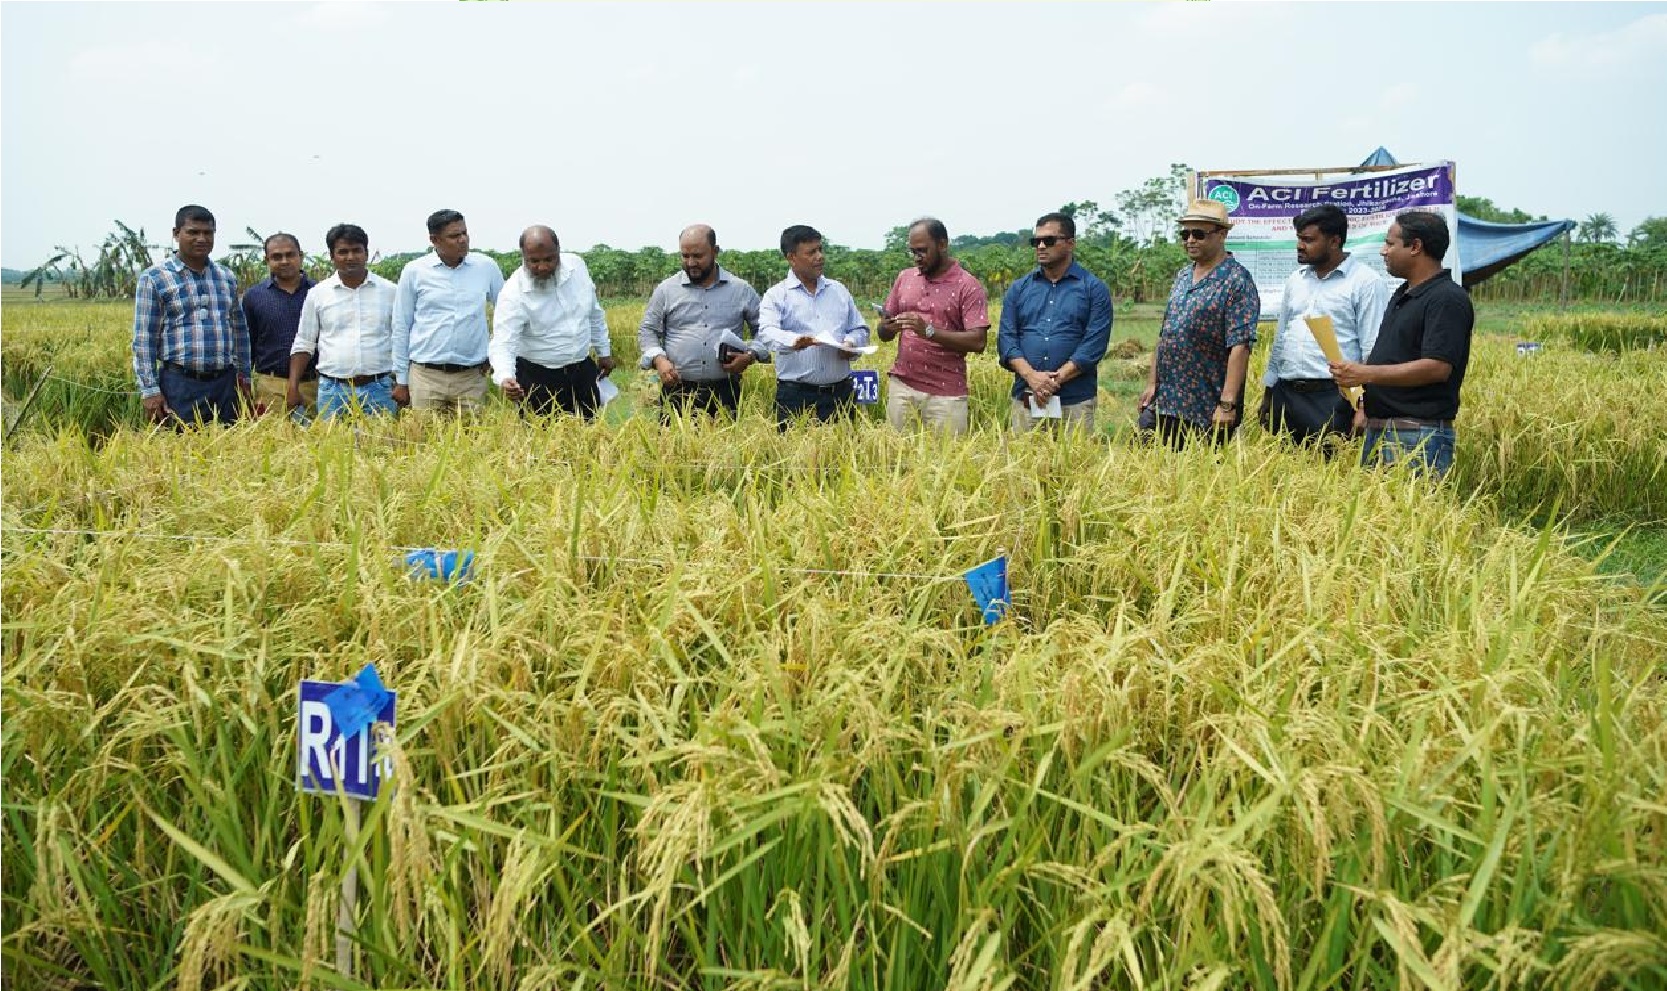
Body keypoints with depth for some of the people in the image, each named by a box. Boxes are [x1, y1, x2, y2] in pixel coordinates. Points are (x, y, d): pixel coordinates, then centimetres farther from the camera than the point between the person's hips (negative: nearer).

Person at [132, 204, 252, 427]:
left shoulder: (227, 277, 13)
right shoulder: (154, 278, -1)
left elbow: (240, 330, 20)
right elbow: (144, 340, -3)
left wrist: (244, 378, 17)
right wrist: (150, 390, -9)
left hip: (225, 383, 4)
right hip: (180, 384, -4)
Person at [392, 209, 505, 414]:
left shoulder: (486, 267, 3)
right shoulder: (414, 272, 1)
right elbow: (401, 327, 6)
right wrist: (401, 380, 6)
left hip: (472, 378, 1)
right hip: (426, 375, -1)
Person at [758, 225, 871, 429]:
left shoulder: (839, 291, 16)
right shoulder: (776, 295, 2)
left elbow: (860, 329, 20)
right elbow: (767, 332, -15)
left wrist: (851, 343, -5)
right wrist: (794, 341, -36)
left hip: (840, 392, 4)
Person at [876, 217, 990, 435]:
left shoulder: (968, 286, -3)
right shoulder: (904, 278, 12)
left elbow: (978, 341, -13)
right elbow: (883, 331, 14)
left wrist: (928, 331, -21)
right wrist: (889, 328, -10)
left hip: (946, 393, -4)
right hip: (901, 386, 4)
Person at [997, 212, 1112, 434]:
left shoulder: (1094, 289, 3)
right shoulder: (1019, 288, 12)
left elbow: (1094, 343, -6)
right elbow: (1006, 338, 4)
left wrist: (1055, 380, -15)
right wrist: (1031, 376, -13)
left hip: (1075, 401, -2)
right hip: (1024, 399, 2)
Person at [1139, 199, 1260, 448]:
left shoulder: (1237, 281, -11)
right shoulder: (1182, 276, 13)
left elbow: (1239, 347, -17)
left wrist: (1227, 404, -23)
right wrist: (1152, 383, 11)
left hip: (1207, 411, -7)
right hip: (1164, 404, 7)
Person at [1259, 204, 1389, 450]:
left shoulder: (1367, 282, -4)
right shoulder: (1296, 279, 17)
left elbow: (1374, 350, -8)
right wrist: (1268, 394, 19)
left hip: (1332, 397, -6)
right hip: (1285, 394, 6)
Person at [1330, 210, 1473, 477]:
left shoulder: (1448, 299, -11)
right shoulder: (1402, 295, 19)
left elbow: (1437, 368, -21)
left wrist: (1365, 373, -20)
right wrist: (1365, 405, 15)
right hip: (1378, 431, 9)